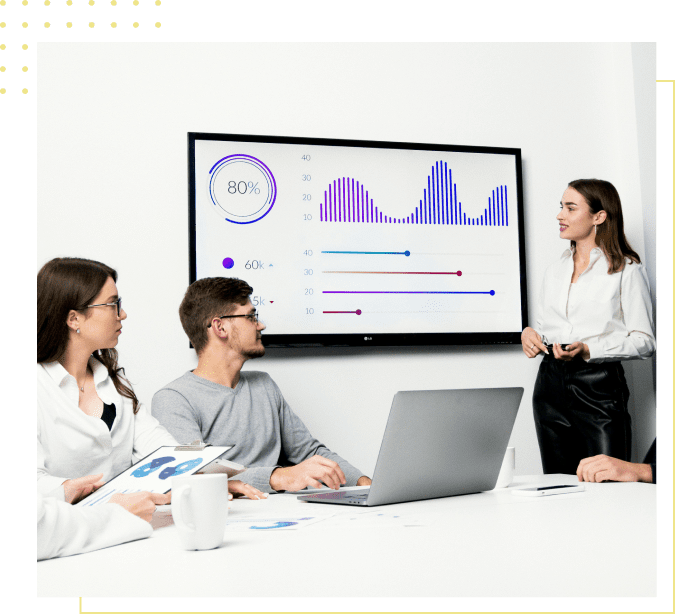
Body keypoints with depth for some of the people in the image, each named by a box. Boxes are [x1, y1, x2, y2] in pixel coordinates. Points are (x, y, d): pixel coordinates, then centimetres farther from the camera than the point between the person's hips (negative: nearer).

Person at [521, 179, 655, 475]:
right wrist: (530, 334, 0)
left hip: (599, 387, -5)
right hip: (551, 383, 5)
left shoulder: (627, 270, 0)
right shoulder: (554, 271, 18)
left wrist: (589, 350, -17)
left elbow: (644, 341, -5)